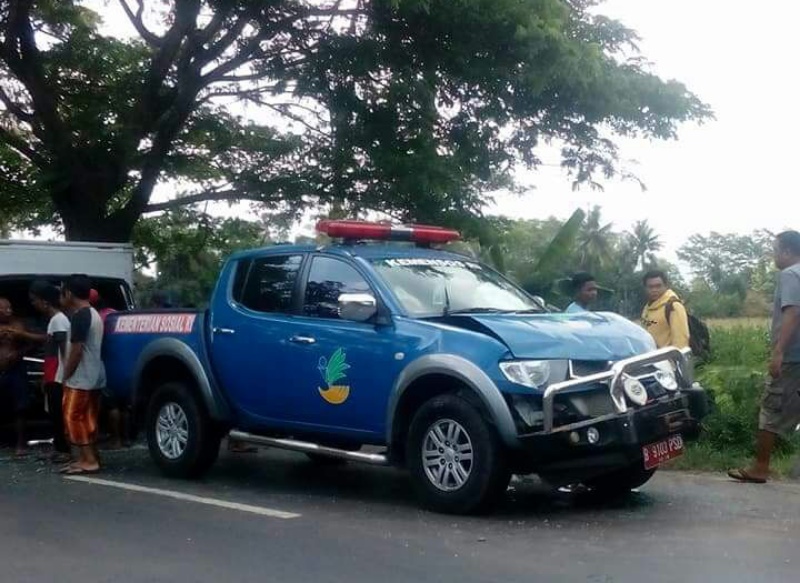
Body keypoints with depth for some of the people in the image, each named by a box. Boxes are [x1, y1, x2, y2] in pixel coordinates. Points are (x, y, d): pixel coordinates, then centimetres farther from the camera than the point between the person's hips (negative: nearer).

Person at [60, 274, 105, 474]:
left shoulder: (79, 316, -17)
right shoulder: (94, 314, 14)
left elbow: (76, 350, -21)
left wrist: (65, 375, -11)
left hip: (81, 379, -10)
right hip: (93, 377, 10)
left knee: (74, 418, -5)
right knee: (87, 419, 13)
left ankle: (89, 461, -7)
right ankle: (89, 458, 15)